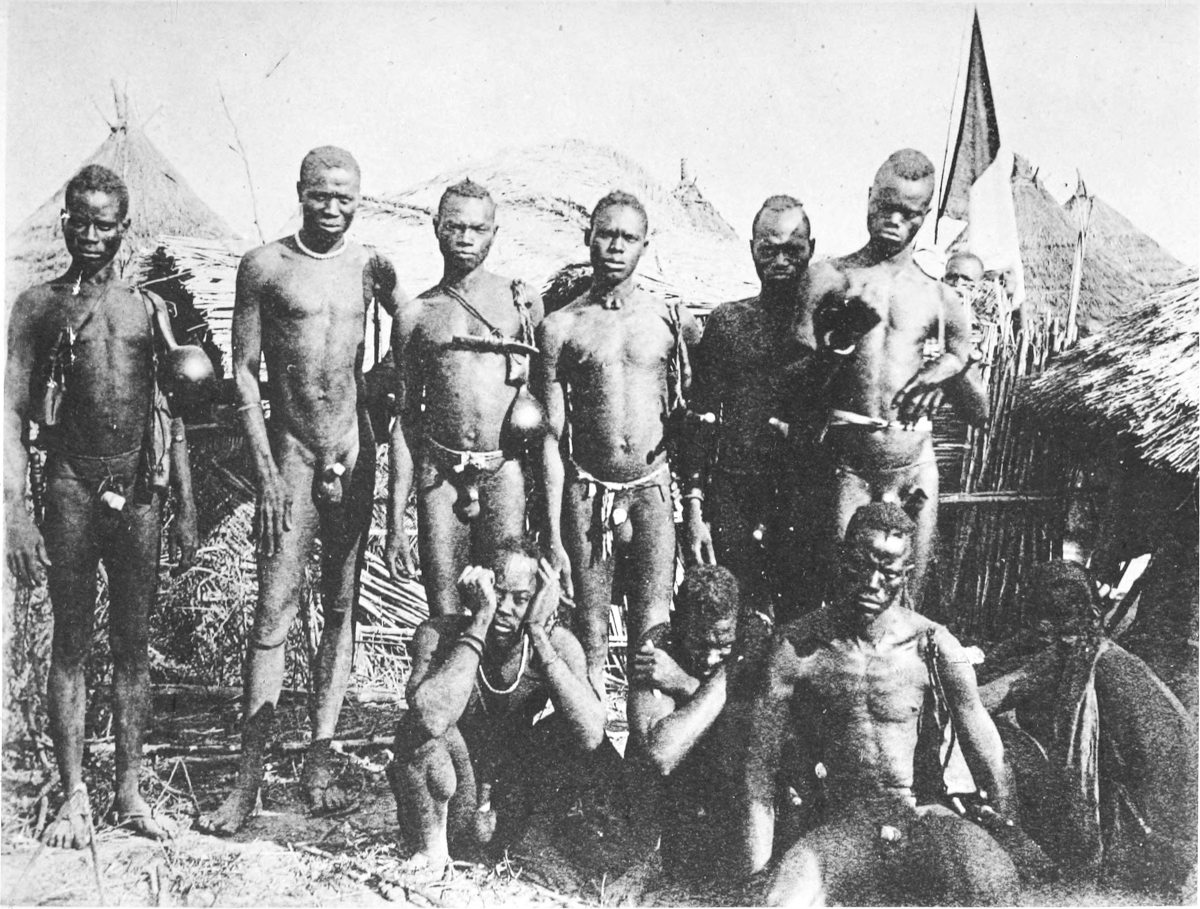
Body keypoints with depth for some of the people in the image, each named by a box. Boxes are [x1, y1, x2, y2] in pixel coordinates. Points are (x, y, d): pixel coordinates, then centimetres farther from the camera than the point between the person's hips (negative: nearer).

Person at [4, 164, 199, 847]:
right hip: (73, 487, -2)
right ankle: (75, 798, 11)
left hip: (141, 491, 2)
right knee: (72, 645, 4)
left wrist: (187, 509, 8)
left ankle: (130, 792, 16)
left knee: (134, 647, 7)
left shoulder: (151, 308, 12)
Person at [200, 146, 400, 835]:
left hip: (355, 452, 3)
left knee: (343, 608, 6)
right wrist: (266, 469, -8)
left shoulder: (371, 267, 6)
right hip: (291, 453, -3)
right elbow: (245, 372, -2)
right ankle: (249, 779, 2)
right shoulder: (264, 266, -1)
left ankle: (320, 761, 14)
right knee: (274, 615, -5)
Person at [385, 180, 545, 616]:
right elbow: (406, 420, 9)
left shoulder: (523, 301, 6)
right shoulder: (415, 317, 9)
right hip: (440, 475, 1)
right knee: (445, 618, 2)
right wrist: (395, 522, 6)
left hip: (505, 471, -1)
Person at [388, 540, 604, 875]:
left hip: (507, 819, 2)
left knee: (576, 730, -17)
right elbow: (432, 719, -41)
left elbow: (590, 737, -32)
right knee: (417, 727, -29)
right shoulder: (439, 634, -20)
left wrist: (537, 633, -32)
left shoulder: (557, 644, -14)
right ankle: (431, 846, -9)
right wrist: (480, 619, -35)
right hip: (444, 814, -2)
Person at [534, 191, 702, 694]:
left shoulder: (673, 321, 5)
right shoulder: (560, 327, 1)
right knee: (591, 642, 4)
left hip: (653, 490, 0)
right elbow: (552, 436, 1)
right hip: (585, 495, 0)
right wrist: (553, 533, -4)